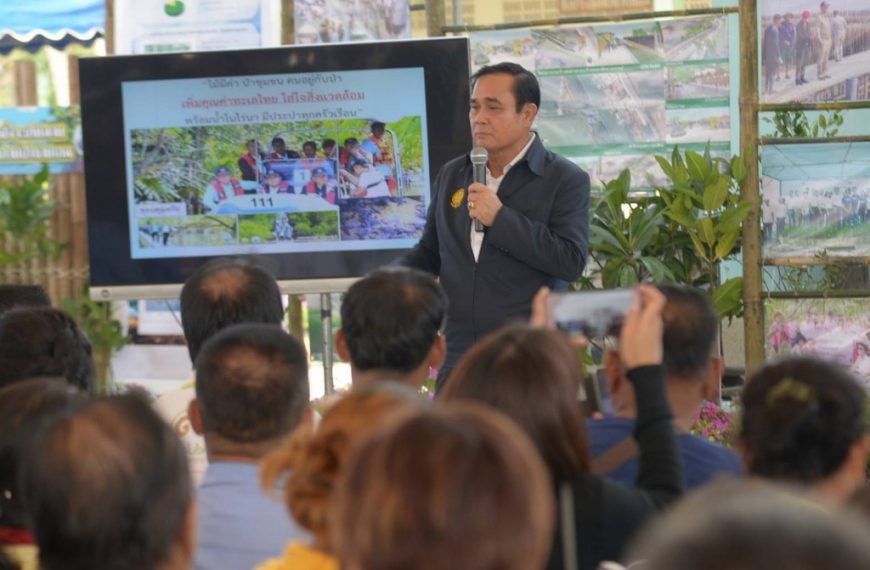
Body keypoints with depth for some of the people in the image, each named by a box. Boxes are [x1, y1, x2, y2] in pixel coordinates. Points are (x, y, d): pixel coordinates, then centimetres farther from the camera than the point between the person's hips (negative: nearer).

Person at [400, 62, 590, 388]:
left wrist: (500, 218, -15)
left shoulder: (565, 180, -1)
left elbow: (572, 262, -12)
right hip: (458, 361, 4)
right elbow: (429, 253, 25)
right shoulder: (452, 175, 16)